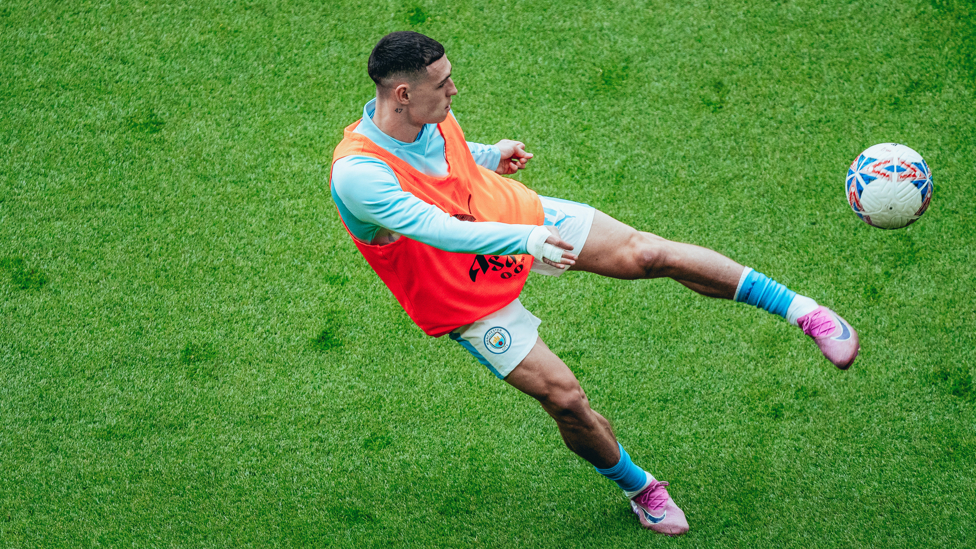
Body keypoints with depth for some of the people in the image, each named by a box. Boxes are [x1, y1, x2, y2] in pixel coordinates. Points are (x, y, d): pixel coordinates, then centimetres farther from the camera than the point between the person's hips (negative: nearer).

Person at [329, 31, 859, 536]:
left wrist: (492, 154, 2)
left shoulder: (429, 113, -11)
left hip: (517, 213, 5)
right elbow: (434, 227, -45)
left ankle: (800, 309, -2)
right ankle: (638, 488, 23)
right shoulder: (356, 175, -34)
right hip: (467, 300, -5)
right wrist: (524, 240, -52)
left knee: (646, 253, -12)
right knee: (563, 397, -8)